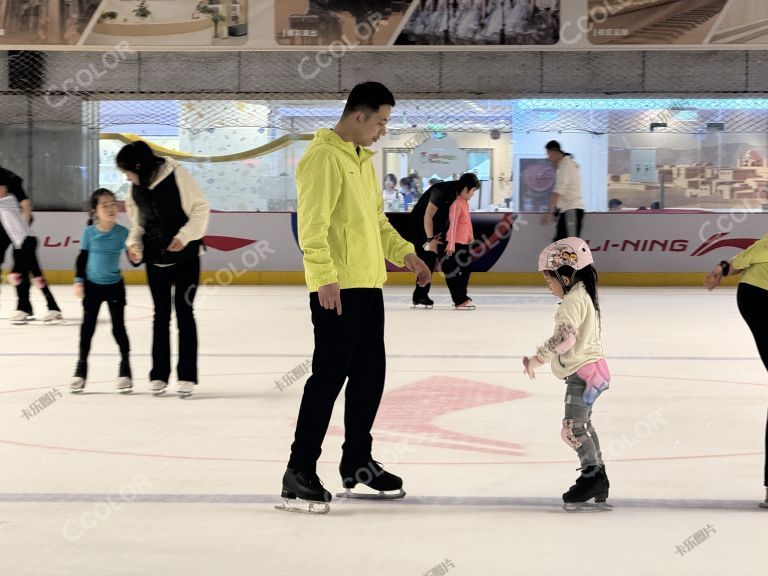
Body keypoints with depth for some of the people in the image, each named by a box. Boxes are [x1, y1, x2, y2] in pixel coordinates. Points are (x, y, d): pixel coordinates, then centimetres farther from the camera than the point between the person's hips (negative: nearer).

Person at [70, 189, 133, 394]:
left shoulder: (122, 232, -10)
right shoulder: (89, 232, -8)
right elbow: (82, 258, 0)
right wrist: (78, 281, -5)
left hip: (115, 286, -1)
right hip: (92, 286, 1)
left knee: (118, 327, 3)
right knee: (87, 327, 8)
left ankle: (125, 369, 14)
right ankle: (81, 368, 20)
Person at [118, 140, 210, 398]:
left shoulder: (176, 176, -15)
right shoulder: (136, 189, 2)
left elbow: (200, 209, -13)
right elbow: (138, 222, 11)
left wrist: (184, 236, -22)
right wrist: (134, 243, -7)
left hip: (184, 256, -5)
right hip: (156, 258, 5)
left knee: (184, 311, -1)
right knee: (161, 314, 9)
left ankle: (187, 375, 5)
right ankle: (159, 374, 15)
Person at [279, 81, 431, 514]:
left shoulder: (363, 159, 17)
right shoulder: (324, 157, -13)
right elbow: (312, 224, -20)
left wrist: (403, 252, 14)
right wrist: (325, 276, -27)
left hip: (369, 284, 10)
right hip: (337, 289, -10)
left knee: (370, 373, 14)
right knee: (329, 376, -9)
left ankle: (358, 461, 27)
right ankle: (300, 472, -4)